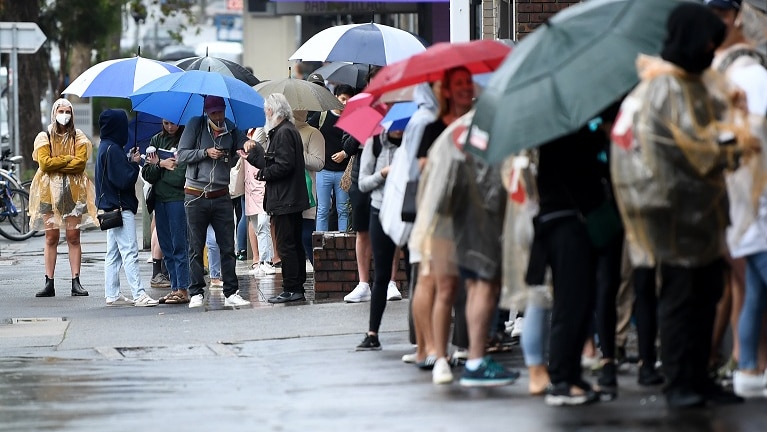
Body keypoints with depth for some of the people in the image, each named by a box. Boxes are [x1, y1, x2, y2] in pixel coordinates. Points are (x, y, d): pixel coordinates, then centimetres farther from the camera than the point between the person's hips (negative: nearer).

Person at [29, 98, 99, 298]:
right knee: (51, 237, -2)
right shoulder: (44, 137, 7)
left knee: (73, 237, -3)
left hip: (73, 190, 1)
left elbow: (80, 162, -4)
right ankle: (49, 283, -1)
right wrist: (68, 159, -6)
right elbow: (44, 162, -6)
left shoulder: (79, 138, 10)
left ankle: (76, 282, -2)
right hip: (50, 191, 0)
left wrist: (55, 164, -9)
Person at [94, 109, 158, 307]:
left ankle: (112, 295, 15)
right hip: (121, 208, -10)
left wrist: (130, 161, 5)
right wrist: (134, 163, -6)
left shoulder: (105, 147, 14)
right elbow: (125, 179, -21)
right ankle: (139, 295, -13)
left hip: (111, 207, 10)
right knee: (129, 252, -11)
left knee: (113, 254, 12)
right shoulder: (113, 149, -17)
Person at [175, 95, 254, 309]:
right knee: (196, 248, 3)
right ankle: (196, 293, 8)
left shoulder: (232, 131, 5)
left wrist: (249, 144, -26)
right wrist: (205, 152, -16)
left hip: (221, 197, 2)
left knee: (228, 248, 2)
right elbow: (181, 155, -4)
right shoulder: (195, 125, 0)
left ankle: (231, 293, 5)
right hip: (196, 196, -2)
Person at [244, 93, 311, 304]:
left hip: (284, 200, -11)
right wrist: (253, 156, 18)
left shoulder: (284, 133, -16)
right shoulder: (288, 130, 16)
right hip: (293, 199, 11)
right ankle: (298, 288, 17)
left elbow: (284, 165, -22)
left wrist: (264, 173, -9)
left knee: (286, 245, -7)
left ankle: (291, 289, -6)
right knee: (294, 244, 13)